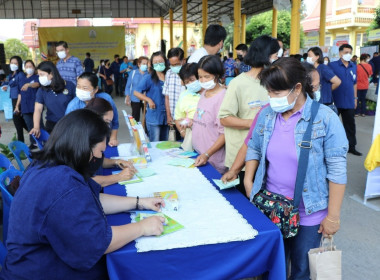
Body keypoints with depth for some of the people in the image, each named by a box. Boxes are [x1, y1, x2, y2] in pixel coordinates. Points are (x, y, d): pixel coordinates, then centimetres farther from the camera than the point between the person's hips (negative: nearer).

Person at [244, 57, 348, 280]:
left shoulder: (325, 118, -15)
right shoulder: (267, 114, -1)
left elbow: (337, 170, -13)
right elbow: (254, 149, 13)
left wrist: (333, 216, -12)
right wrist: (248, 181, 0)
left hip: (308, 213, -3)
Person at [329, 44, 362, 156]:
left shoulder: (354, 66, 8)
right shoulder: (333, 65, -6)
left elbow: (354, 83, 15)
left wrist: (355, 98, 14)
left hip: (349, 102, 4)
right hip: (335, 101, -4)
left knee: (350, 125, 10)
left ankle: (351, 146, 20)